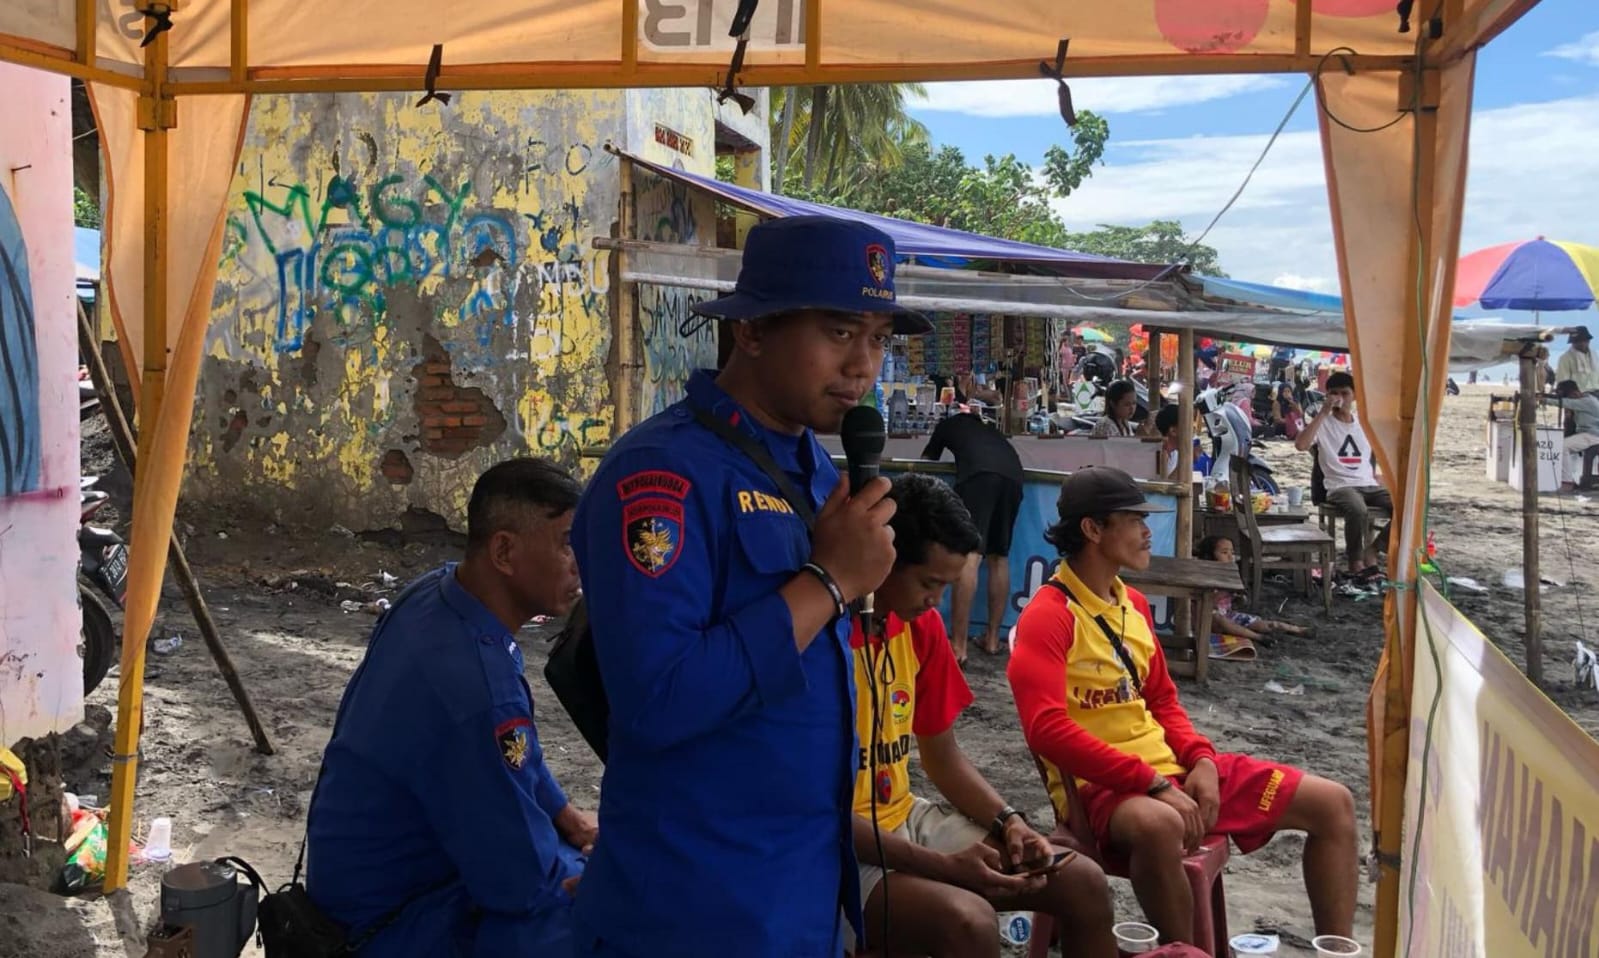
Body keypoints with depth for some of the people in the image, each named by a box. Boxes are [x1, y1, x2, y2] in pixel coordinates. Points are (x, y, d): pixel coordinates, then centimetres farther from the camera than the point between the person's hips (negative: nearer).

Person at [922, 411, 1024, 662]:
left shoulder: (948, 424, 33)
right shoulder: (987, 427, 41)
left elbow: (927, 460, 43)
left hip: (979, 472, -4)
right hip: (1012, 474, 4)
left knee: (969, 557, -11)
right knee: (999, 558, 15)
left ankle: (959, 646, -17)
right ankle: (992, 638, 18)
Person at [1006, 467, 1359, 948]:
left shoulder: (1133, 602, 13)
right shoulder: (1048, 616, -13)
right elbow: (1048, 729, -24)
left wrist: (1201, 759, -1)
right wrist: (1154, 784, -24)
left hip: (1172, 766, 9)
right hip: (1102, 783, -9)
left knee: (1333, 803, 4)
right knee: (1160, 826, -44)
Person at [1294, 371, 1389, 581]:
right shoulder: (1323, 424, 2)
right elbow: (1300, 445, -18)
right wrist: (1323, 413, -16)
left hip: (1370, 485, 5)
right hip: (1340, 487, -5)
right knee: (1358, 511, -38)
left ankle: (1370, 552, -3)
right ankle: (1355, 563, -14)